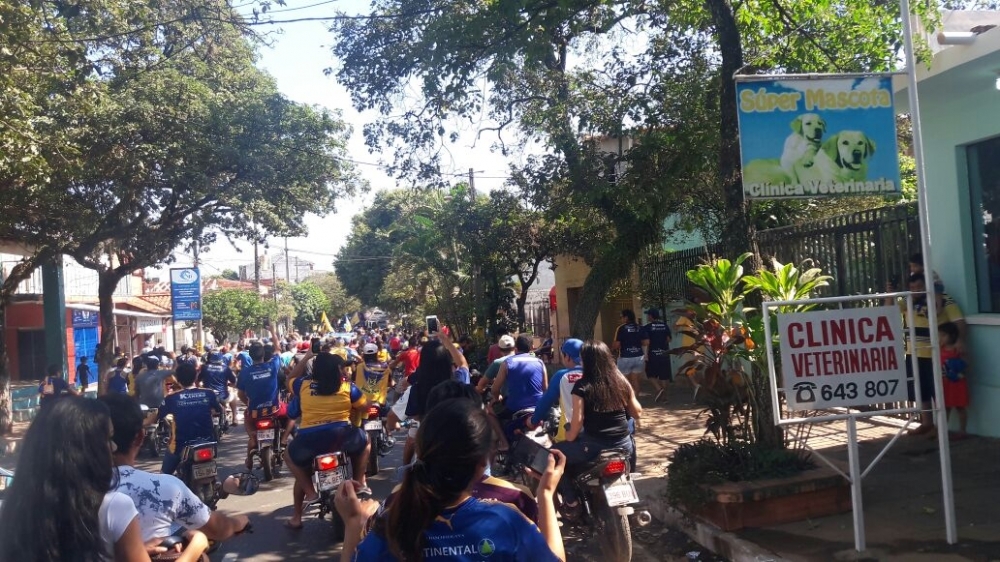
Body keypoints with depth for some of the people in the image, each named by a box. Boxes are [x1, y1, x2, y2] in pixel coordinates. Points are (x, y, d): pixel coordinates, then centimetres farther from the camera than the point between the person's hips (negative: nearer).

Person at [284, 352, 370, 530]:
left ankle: (310, 492, 18)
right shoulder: (348, 387, 7)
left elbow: (291, 378, 33)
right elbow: (365, 407, 18)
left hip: (308, 441, 1)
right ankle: (360, 483, 26)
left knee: (290, 455, 32)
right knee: (364, 440, 31)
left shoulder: (303, 385, 10)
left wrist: (306, 357, 38)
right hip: (343, 438, -1)